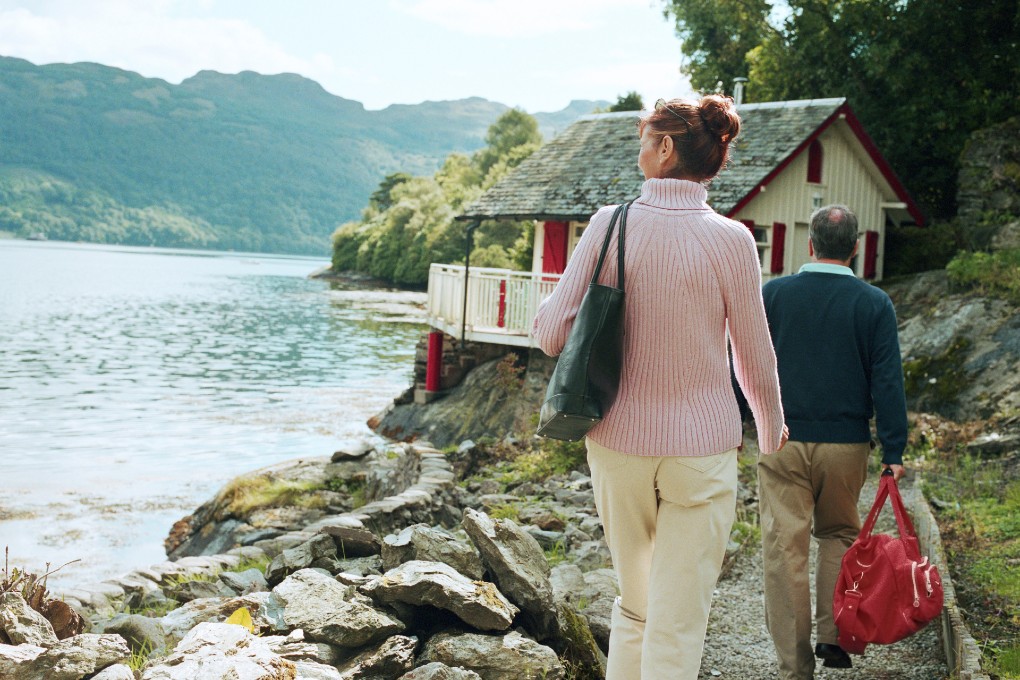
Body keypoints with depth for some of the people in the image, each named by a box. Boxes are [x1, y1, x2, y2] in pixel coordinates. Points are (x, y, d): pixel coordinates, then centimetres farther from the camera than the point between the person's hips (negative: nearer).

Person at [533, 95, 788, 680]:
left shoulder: (611, 224, -7)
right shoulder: (730, 240, -9)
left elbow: (553, 334, -6)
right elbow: (756, 362, -1)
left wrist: (550, 303, 17)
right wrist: (773, 428, 19)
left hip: (618, 441, 2)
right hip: (700, 448, -2)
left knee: (634, 607, 20)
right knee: (677, 630, 6)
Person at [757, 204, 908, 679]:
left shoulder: (772, 294, -1)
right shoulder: (875, 304, -2)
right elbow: (887, 382, -3)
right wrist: (893, 451, 0)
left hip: (782, 441, -1)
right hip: (846, 444, 1)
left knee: (785, 546, 3)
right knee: (839, 534, 21)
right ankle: (833, 635, 14)